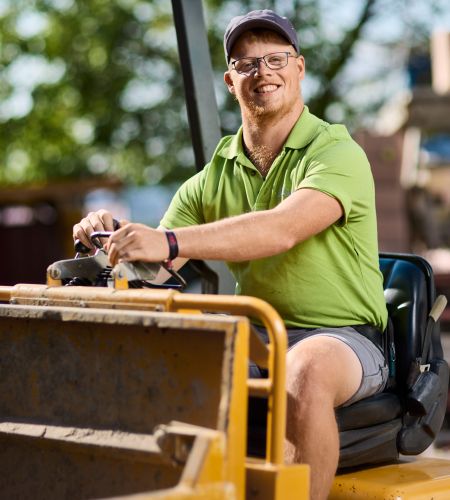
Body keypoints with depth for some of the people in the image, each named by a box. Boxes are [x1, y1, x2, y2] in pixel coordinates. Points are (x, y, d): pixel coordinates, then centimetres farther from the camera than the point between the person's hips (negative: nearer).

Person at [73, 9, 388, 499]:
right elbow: (152, 271, 5)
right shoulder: (214, 176, 11)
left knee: (305, 372, -38)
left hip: (339, 337, -5)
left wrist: (170, 242, -37)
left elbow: (282, 230, -26)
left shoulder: (338, 154, -6)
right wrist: (114, 236, -18)